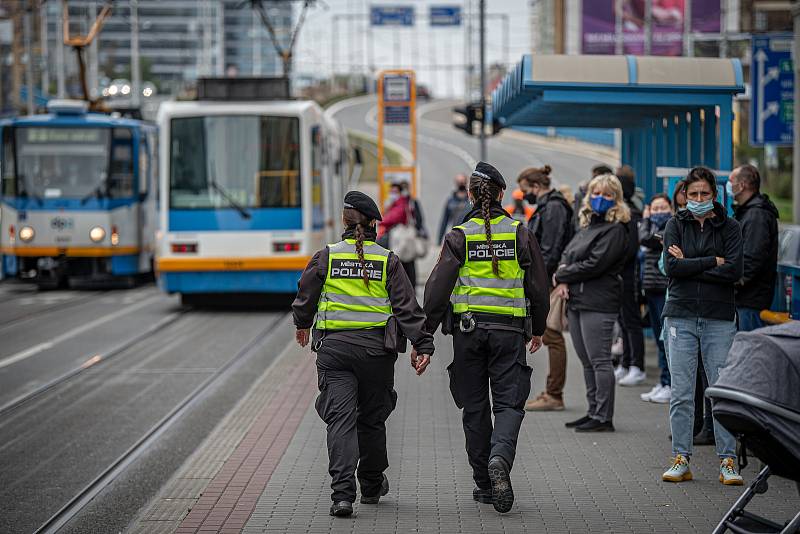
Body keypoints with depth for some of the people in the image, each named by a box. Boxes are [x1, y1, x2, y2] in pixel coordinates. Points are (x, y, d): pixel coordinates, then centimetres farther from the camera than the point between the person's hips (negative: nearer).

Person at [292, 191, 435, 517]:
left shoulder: (326, 257, 1)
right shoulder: (387, 261, 0)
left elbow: (305, 297, 11)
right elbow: (407, 306, -3)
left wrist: (302, 325, 31)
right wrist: (422, 345, -1)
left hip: (334, 347, -1)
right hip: (376, 348, 1)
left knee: (340, 418, -5)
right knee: (372, 418, 15)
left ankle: (342, 493, -19)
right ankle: (371, 486, 29)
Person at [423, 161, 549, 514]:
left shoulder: (459, 236, -3)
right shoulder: (521, 234, 1)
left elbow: (438, 288, -6)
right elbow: (538, 287, 5)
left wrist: (427, 332, 1)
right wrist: (538, 330, 18)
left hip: (468, 329, 0)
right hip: (510, 330, 0)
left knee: (475, 407, 10)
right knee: (508, 402, 1)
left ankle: (484, 482, 14)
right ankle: (500, 457, -27)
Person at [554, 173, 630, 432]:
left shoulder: (615, 230, -9)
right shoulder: (588, 225, 18)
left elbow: (594, 264, -16)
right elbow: (567, 254, 16)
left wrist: (561, 276, -6)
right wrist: (564, 282, -4)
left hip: (598, 303, -9)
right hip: (576, 301, 9)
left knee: (599, 360, -7)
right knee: (587, 361, 13)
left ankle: (604, 417, -4)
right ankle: (593, 412, 20)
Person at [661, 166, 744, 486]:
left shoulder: (729, 228, 5)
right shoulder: (676, 225, 8)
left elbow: (734, 271, -9)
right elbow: (672, 267, -7)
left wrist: (690, 265, -9)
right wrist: (713, 262, -10)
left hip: (719, 318, -1)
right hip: (681, 316, 1)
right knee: (681, 393, 1)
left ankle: (728, 460, 2)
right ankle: (681, 459, 8)